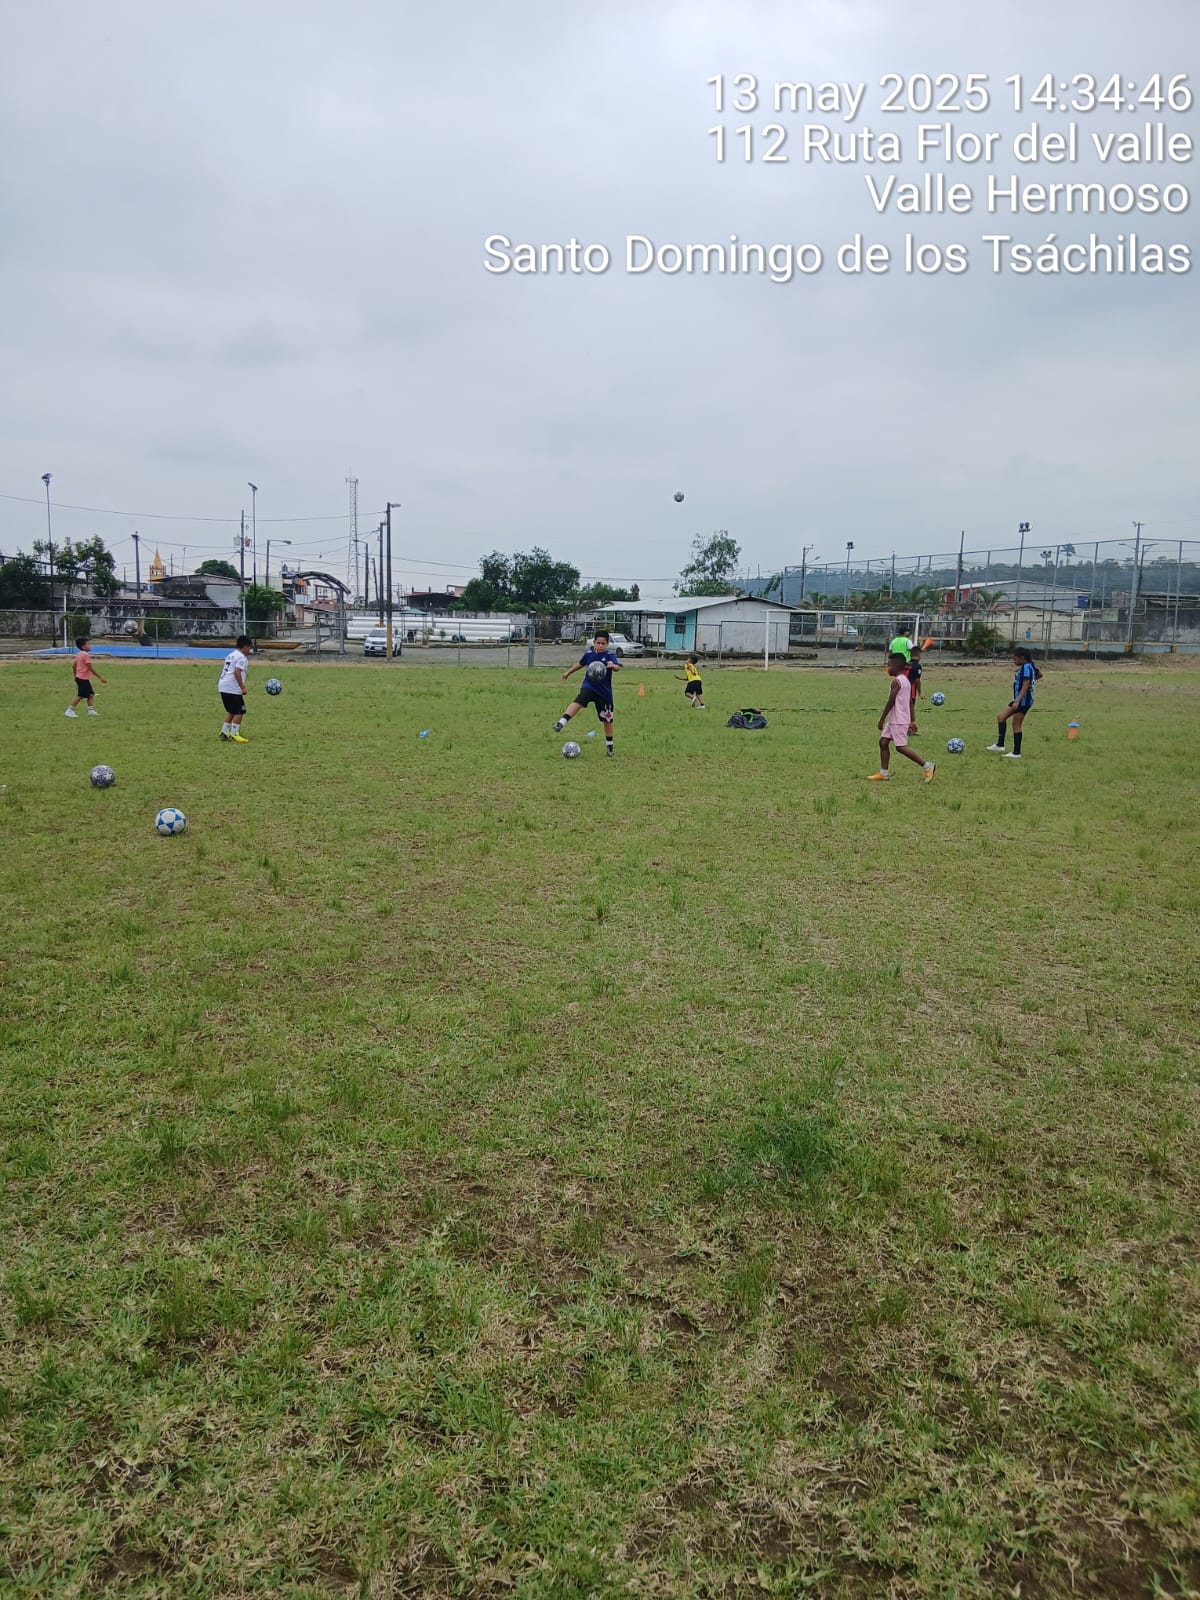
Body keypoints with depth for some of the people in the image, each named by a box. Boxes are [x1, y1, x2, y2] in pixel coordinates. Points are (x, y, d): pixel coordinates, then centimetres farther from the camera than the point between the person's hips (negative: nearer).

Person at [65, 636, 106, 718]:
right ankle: (70, 710, 2)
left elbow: (74, 665, 16)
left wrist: (75, 676, 28)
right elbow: (91, 668, -20)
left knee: (91, 694, 11)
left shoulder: (79, 654, 10)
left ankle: (91, 711, 11)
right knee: (80, 696, -3)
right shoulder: (86, 655, -17)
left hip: (79, 677, 9)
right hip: (84, 679, -9)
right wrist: (100, 678, -17)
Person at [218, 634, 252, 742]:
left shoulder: (230, 655, 19)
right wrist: (243, 687, -21)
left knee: (231, 711, 20)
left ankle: (224, 732, 20)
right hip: (232, 688, -9)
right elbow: (237, 672, -22)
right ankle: (234, 734, -3)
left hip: (222, 686, 9)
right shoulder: (241, 657, -9)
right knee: (239, 711, -2)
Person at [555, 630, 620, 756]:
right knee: (578, 701, -32)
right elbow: (580, 663, 21)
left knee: (607, 720, 10)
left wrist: (613, 666, -55)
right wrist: (568, 672, 33)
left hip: (604, 692, -1)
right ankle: (561, 723, -44)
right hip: (588, 687, 1)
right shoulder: (588, 654, -1)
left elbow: (617, 667, -31)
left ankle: (609, 745, 30)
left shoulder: (609, 655, -11)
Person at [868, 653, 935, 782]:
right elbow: (910, 703, 15)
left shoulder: (896, 681, -16)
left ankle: (927, 766, -5)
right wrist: (912, 721, 18)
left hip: (898, 720, -10)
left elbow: (890, 702, -18)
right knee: (883, 742, 10)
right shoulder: (906, 681, 13)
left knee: (901, 747, -7)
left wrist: (882, 719, -12)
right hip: (893, 720, 10)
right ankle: (883, 773, 12)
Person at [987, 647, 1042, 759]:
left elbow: (1026, 686, -25)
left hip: (1023, 700, -10)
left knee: (1016, 725, -4)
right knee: (1001, 717, 11)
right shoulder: (1029, 666, 11)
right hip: (1018, 699, 10)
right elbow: (1039, 674, 28)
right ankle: (1000, 745, 13)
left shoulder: (1026, 667, -18)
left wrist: (1017, 701, -31)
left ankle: (1016, 753, 3)